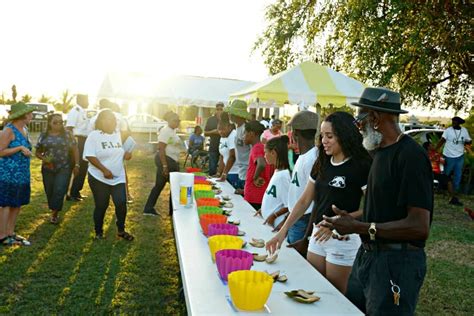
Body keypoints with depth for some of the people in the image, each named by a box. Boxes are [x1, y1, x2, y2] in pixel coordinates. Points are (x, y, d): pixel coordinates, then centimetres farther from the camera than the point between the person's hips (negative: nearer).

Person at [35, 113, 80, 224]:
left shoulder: (67, 134, 0)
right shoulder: (43, 136, 4)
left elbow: (75, 149, 3)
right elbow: (37, 152, 9)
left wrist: (76, 164, -3)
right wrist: (43, 158, -12)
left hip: (64, 168, -2)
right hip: (48, 169, 2)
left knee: (59, 191, -9)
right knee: (50, 192, 9)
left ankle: (54, 213, 8)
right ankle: (53, 212, 28)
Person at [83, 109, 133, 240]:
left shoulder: (118, 134, 7)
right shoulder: (94, 135, -9)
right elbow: (90, 156, -16)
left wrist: (127, 154, -4)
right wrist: (104, 170, -23)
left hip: (118, 178, 4)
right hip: (99, 178, -4)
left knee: (121, 203, -2)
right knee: (101, 206, 6)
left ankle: (121, 230, 18)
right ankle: (98, 232, 25)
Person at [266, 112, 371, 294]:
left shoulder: (361, 166, -14)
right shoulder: (322, 164, 5)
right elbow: (305, 200, 7)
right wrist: (283, 230, 1)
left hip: (343, 239, -6)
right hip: (318, 235, 6)